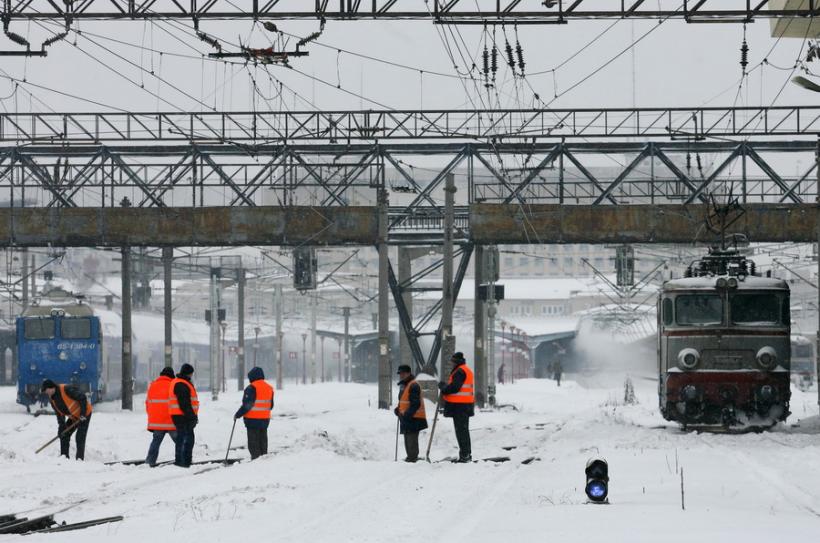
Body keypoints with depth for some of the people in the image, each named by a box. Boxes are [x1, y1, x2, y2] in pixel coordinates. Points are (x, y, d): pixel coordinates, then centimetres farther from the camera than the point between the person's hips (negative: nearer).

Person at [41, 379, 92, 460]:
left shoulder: (67, 389, -29)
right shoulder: (52, 399, -2)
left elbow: (82, 398, -27)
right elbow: (59, 414, 2)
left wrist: (83, 414, -28)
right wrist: (61, 426, -9)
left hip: (84, 415, -8)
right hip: (73, 417, 8)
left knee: (80, 438, -13)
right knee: (64, 435, 7)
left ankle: (80, 459, -8)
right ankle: (64, 456, 15)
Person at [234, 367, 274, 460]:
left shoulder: (252, 388, -15)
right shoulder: (269, 388, 10)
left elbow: (247, 405, -18)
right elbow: (270, 406, 17)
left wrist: (237, 415, -9)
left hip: (253, 420, -7)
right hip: (265, 419, 7)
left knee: (253, 444, -3)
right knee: (263, 443, 14)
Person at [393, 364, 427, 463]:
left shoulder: (413, 386, -15)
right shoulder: (403, 385, 17)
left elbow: (415, 404, -20)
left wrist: (407, 414, -24)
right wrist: (398, 409, 10)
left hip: (413, 418, -10)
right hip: (405, 417, 10)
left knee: (411, 439, -10)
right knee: (407, 439, 16)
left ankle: (412, 457, -9)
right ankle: (410, 456, 24)